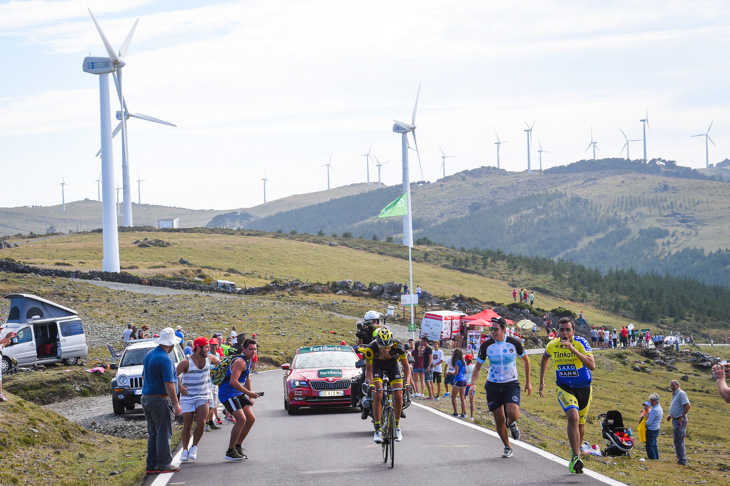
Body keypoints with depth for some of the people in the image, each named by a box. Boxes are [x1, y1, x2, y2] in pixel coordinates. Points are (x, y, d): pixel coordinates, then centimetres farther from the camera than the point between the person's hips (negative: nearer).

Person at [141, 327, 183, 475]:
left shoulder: (149, 355, 11)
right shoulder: (165, 359, -17)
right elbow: (169, 384, -20)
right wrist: (176, 404, -18)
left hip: (146, 398, 9)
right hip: (160, 400, -9)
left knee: (153, 434, 12)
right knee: (164, 434, -2)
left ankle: (151, 465, 13)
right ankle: (164, 464, 0)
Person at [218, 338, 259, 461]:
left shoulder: (248, 361, 12)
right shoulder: (240, 362, -20)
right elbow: (233, 382, -29)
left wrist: (250, 398, 27)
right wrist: (249, 393, -26)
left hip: (239, 394, 10)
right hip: (228, 393, -10)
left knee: (251, 419, 7)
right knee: (241, 419, -20)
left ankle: (238, 447, 19)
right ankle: (230, 452, -12)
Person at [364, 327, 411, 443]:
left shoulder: (398, 346, -35)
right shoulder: (371, 349, -36)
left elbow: (406, 366, -22)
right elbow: (368, 370, -22)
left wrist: (407, 382, -36)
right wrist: (370, 383, -40)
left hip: (392, 364, 1)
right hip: (377, 365, -1)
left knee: (398, 396, -12)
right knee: (377, 395, -20)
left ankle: (397, 426, 8)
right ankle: (378, 430, -14)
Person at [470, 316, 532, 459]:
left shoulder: (514, 343, -9)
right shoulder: (486, 345, -8)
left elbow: (525, 360, 8)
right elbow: (478, 367, 3)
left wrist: (528, 383, 10)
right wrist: (473, 383, -14)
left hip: (511, 384, -1)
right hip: (493, 385, 1)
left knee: (512, 413, -23)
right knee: (499, 419, 1)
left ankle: (511, 424, 15)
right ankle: (507, 447, 22)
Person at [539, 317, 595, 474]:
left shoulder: (581, 343, -18)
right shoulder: (552, 345, -7)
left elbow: (592, 366, -31)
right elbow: (545, 358, 17)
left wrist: (574, 350, -38)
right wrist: (541, 382, 18)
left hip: (584, 388, 0)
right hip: (565, 388, 0)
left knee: (580, 424, 15)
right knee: (573, 416, -26)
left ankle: (576, 450, 44)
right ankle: (576, 458, -29)